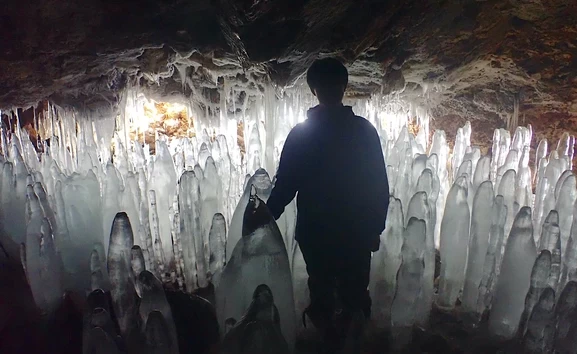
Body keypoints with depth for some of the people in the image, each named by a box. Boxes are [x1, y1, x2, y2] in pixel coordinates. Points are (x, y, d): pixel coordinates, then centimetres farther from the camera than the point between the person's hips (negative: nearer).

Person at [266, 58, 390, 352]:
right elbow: (380, 185, -6)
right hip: (357, 232, 1)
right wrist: (376, 228, 6)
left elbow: (285, 186, -10)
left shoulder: (301, 133, -12)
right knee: (353, 292, 20)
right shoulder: (364, 130, -9)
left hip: (315, 233, 0)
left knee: (321, 290, 19)